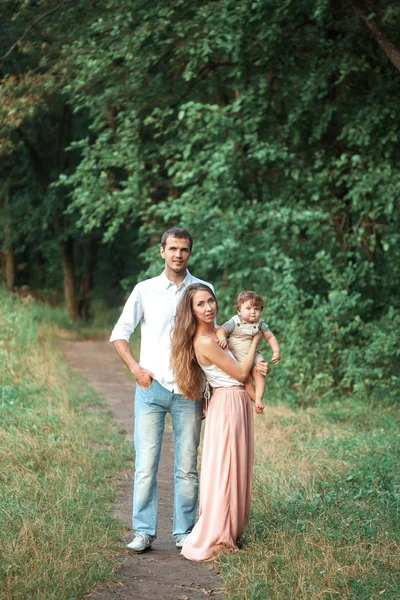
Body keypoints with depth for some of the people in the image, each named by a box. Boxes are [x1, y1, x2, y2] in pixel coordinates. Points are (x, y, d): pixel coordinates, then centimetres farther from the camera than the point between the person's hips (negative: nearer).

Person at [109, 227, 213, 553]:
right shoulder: (145, 290, 5)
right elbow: (119, 333, 8)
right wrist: (136, 368, -7)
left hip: (187, 391, 1)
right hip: (151, 388, -1)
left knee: (187, 466, 4)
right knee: (146, 463, -3)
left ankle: (185, 532, 13)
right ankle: (144, 531, 5)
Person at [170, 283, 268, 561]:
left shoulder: (218, 331, 7)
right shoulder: (204, 342, -20)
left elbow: (240, 360, 23)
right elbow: (240, 373, -14)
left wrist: (258, 363, 5)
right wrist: (255, 341, -4)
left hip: (240, 403, 9)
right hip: (228, 404, -9)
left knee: (236, 468, 13)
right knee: (222, 470, -7)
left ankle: (229, 532, 22)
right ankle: (209, 541, -2)